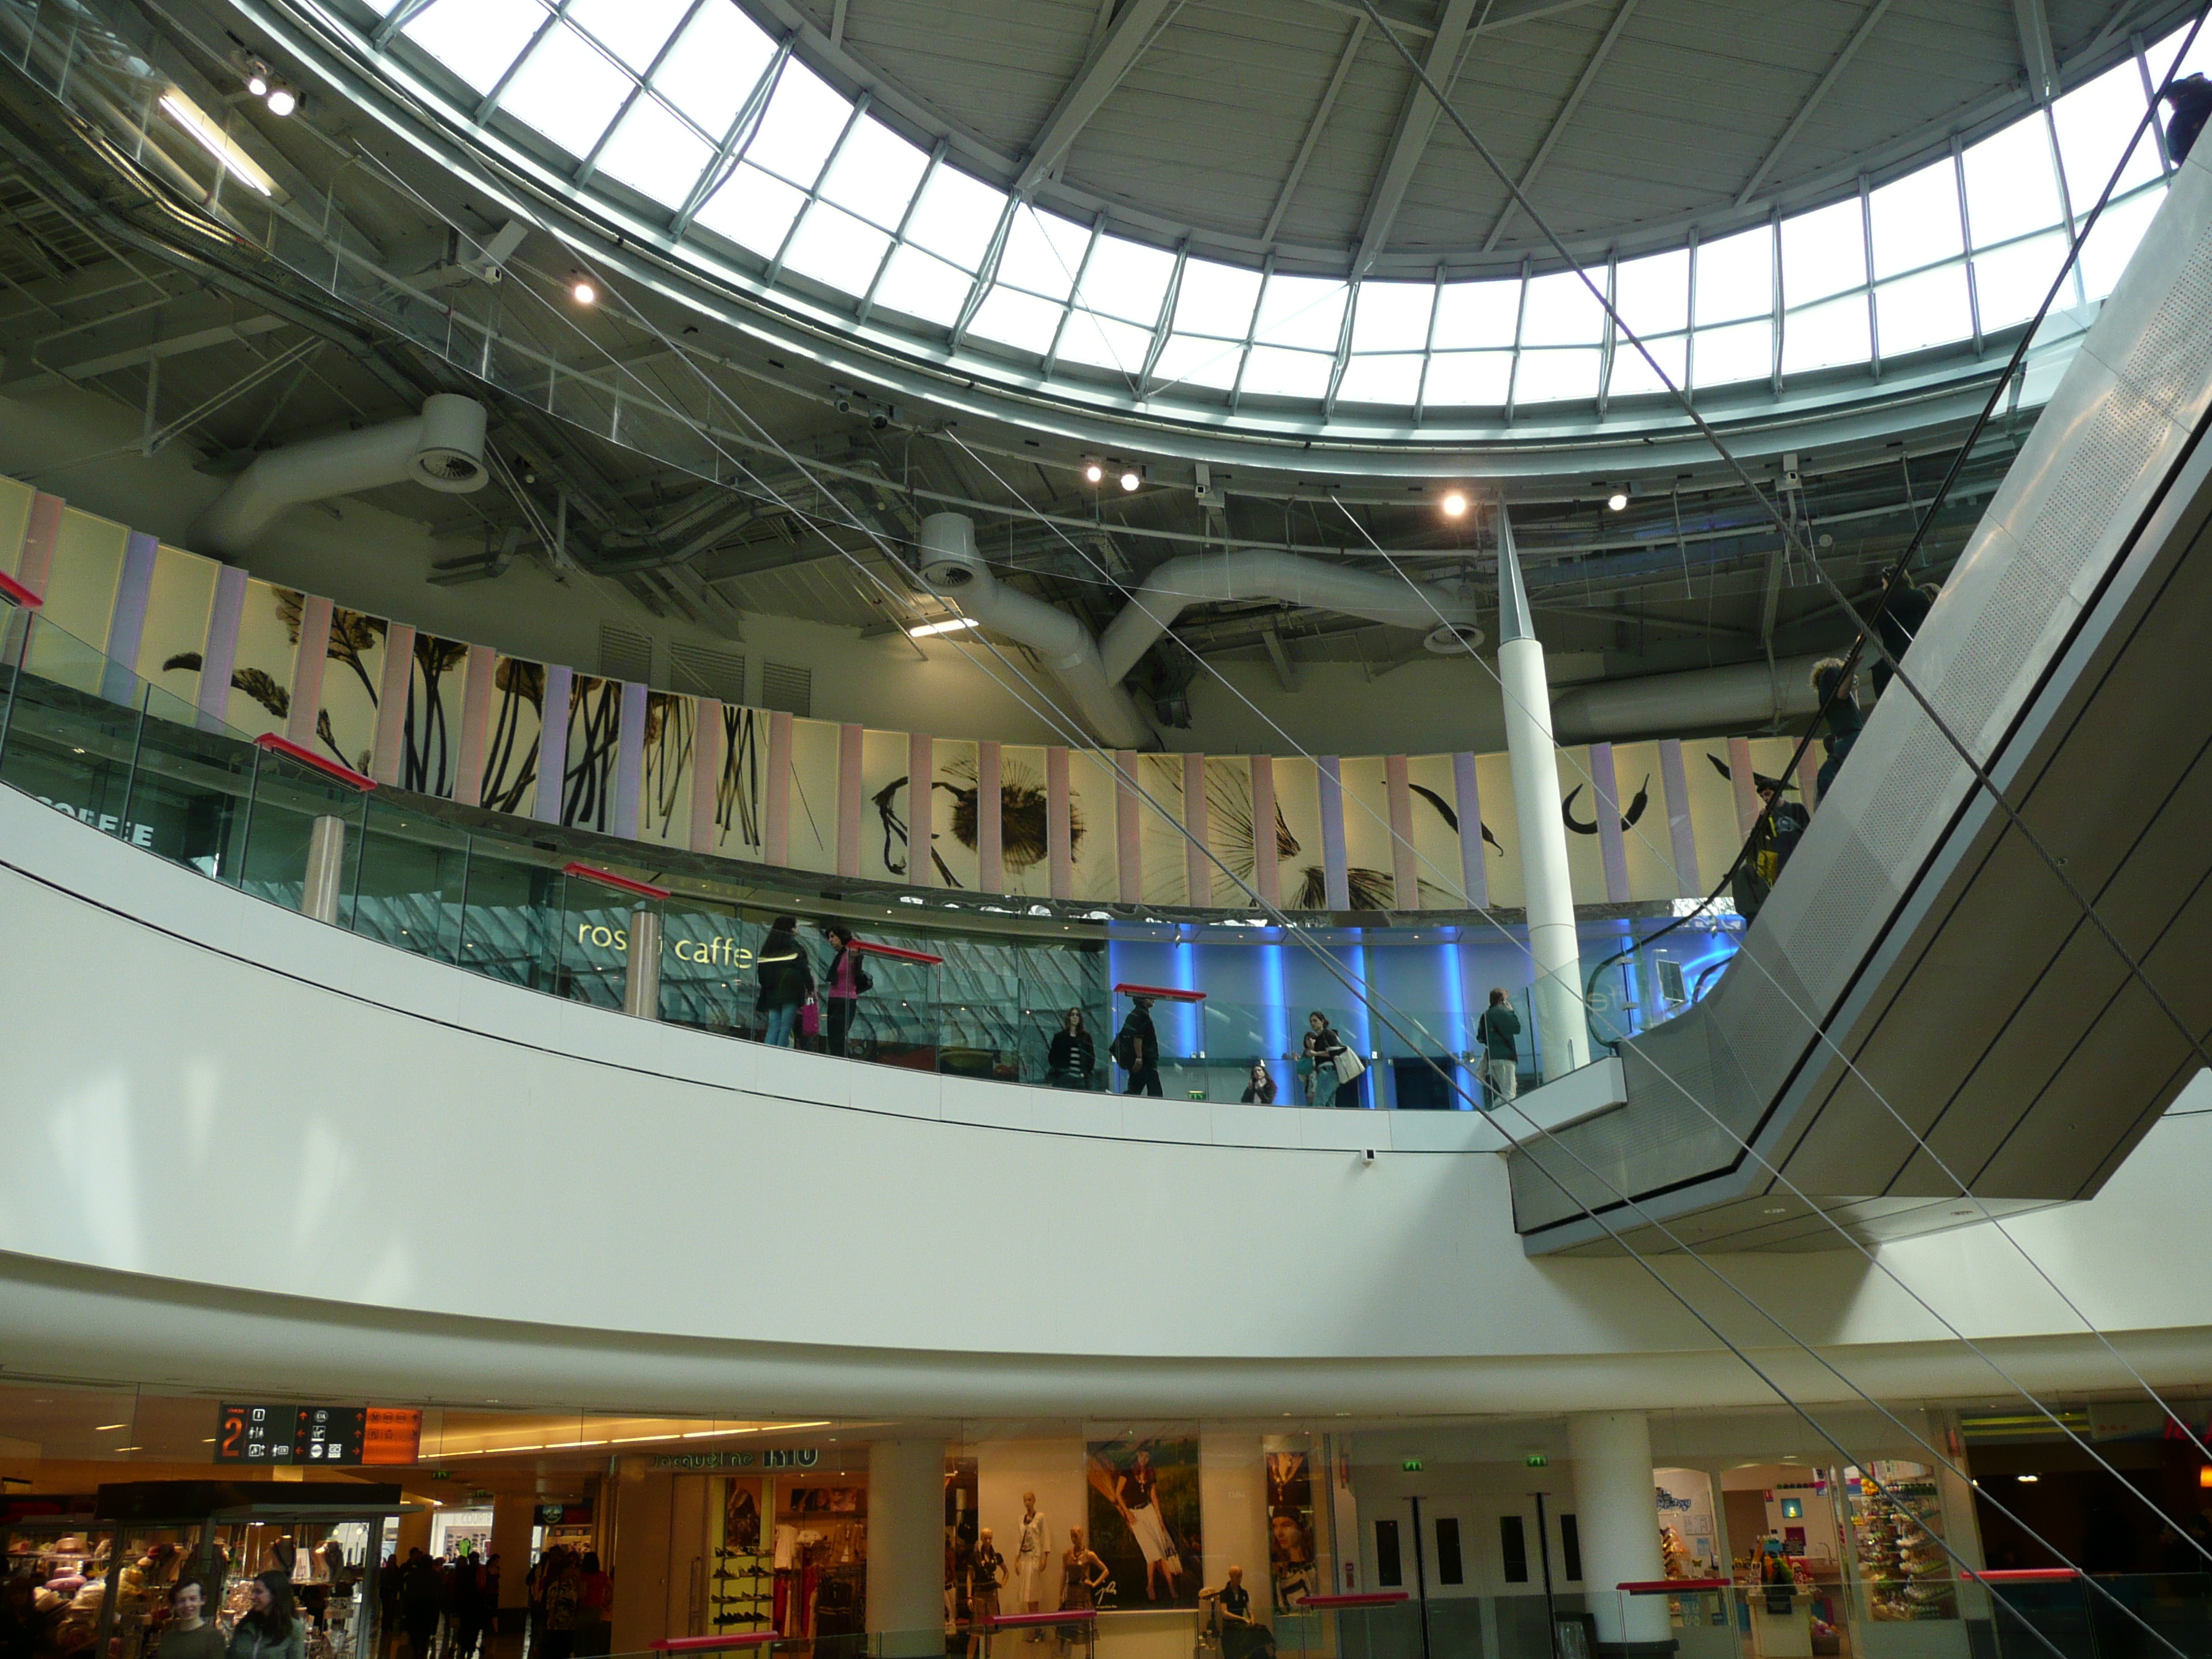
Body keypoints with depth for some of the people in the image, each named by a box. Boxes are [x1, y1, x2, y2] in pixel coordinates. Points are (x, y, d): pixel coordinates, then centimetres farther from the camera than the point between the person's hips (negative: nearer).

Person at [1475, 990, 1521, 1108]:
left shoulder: (1485, 1015, 16)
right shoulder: (1501, 1012, -8)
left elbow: (1480, 1038, 16)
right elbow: (1516, 1028, -10)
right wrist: (1511, 1011, 0)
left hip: (1491, 1057, 8)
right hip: (1504, 1056, -8)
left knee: (1505, 1094, 16)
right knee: (1509, 1094, -12)